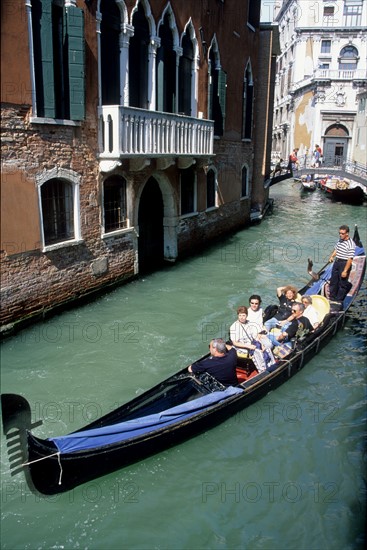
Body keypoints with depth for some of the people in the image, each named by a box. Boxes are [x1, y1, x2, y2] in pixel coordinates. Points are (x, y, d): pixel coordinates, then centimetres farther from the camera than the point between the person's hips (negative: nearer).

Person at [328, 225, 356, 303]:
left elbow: (350, 259, -23)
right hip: (337, 262, 8)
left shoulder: (351, 244, -22)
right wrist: (332, 256, 4)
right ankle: (332, 297, 32)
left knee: (342, 283, 4)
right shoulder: (340, 240, 4)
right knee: (333, 281, 17)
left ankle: (339, 300, 17)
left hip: (345, 263, -8)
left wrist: (345, 271, -23)